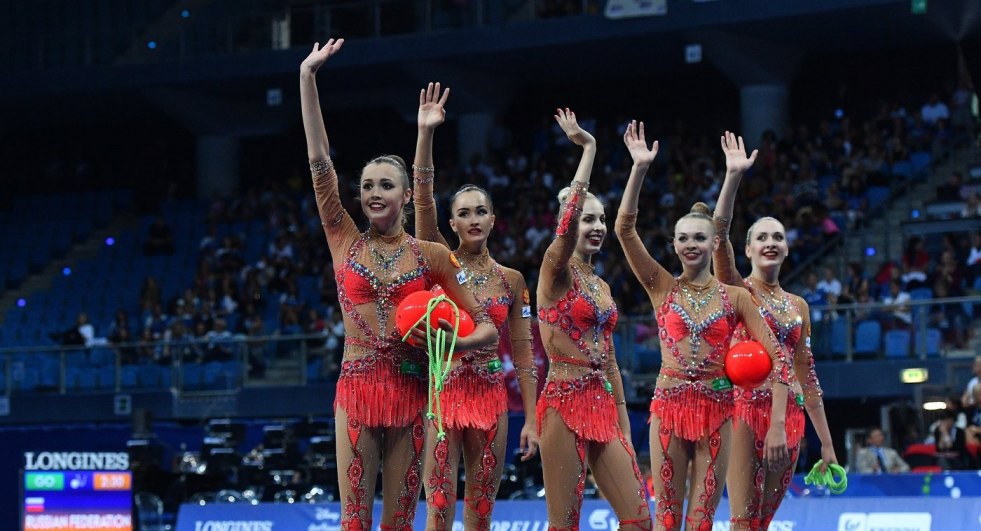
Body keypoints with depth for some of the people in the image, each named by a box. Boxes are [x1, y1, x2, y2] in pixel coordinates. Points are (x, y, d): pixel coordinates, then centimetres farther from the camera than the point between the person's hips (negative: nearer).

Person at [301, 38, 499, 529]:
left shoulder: (430, 254, 6)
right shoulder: (345, 242, 6)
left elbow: (484, 324, 9)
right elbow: (319, 162, 0)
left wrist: (458, 342, -14)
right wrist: (307, 78, -4)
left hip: (410, 392, 0)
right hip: (357, 388, 0)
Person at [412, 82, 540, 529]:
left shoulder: (511, 280, 8)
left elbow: (523, 354, 8)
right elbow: (423, 200, -12)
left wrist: (531, 419, 2)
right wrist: (425, 134, -23)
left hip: (491, 398, 3)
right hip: (442, 393, -3)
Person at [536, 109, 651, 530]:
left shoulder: (601, 286, 17)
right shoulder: (556, 271, -4)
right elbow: (568, 220, -24)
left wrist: (624, 427, 15)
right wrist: (588, 149, -21)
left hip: (602, 407, 7)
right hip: (564, 405, -7)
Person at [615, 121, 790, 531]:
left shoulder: (735, 297, 4)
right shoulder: (662, 288, 5)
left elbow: (777, 358, 0)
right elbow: (625, 227, -6)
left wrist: (777, 424, -8)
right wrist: (640, 168, -15)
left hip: (716, 411, 0)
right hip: (669, 406, 0)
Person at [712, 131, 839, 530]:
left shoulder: (797, 306, 16)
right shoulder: (736, 291, 3)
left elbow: (807, 375, 18)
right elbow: (719, 232, -14)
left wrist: (827, 443, 16)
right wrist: (733, 176, -22)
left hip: (789, 414, 5)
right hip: (743, 405, -5)